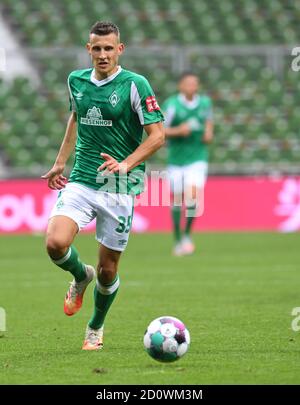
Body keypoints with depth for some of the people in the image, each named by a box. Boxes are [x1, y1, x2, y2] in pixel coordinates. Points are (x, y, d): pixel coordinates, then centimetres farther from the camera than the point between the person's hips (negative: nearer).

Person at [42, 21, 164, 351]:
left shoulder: (135, 85, -8)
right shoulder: (76, 81, 7)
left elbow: (157, 135, -10)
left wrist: (126, 164, -23)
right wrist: (60, 162, 23)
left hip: (119, 188, -3)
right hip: (80, 182, 3)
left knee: (107, 270, 4)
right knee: (55, 243, -22)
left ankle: (95, 328, 32)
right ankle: (80, 277, 14)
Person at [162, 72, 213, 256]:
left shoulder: (205, 102, 3)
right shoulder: (171, 105, -9)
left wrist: (209, 133, 2)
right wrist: (178, 130, -24)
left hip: (198, 158, 1)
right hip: (176, 158, -1)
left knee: (193, 196, -17)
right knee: (177, 199, 5)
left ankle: (187, 234, 4)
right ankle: (178, 240, 22)